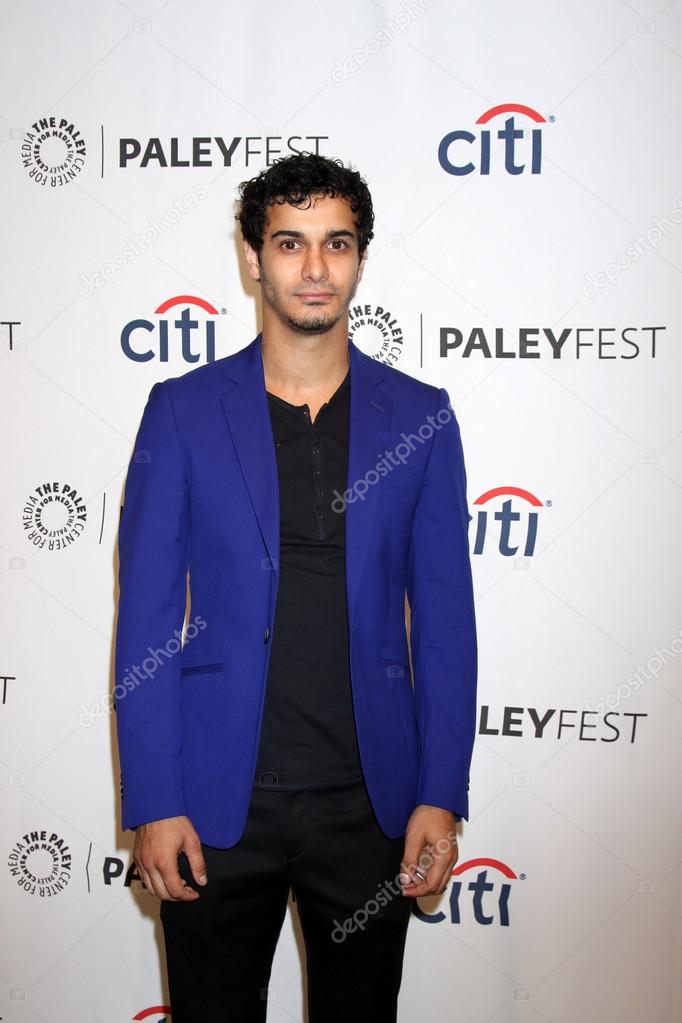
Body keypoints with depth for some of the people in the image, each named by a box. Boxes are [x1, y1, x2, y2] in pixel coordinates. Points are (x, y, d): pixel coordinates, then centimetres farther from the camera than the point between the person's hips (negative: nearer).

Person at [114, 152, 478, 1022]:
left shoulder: (419, 417, 2)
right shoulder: (183, 410, -1)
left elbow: (444, 617, 3)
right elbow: (146, 616, -2)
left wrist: (440, 796, -3)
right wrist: (152, 803, -7)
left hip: (370, 804, 1)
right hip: (216, 801, -1)